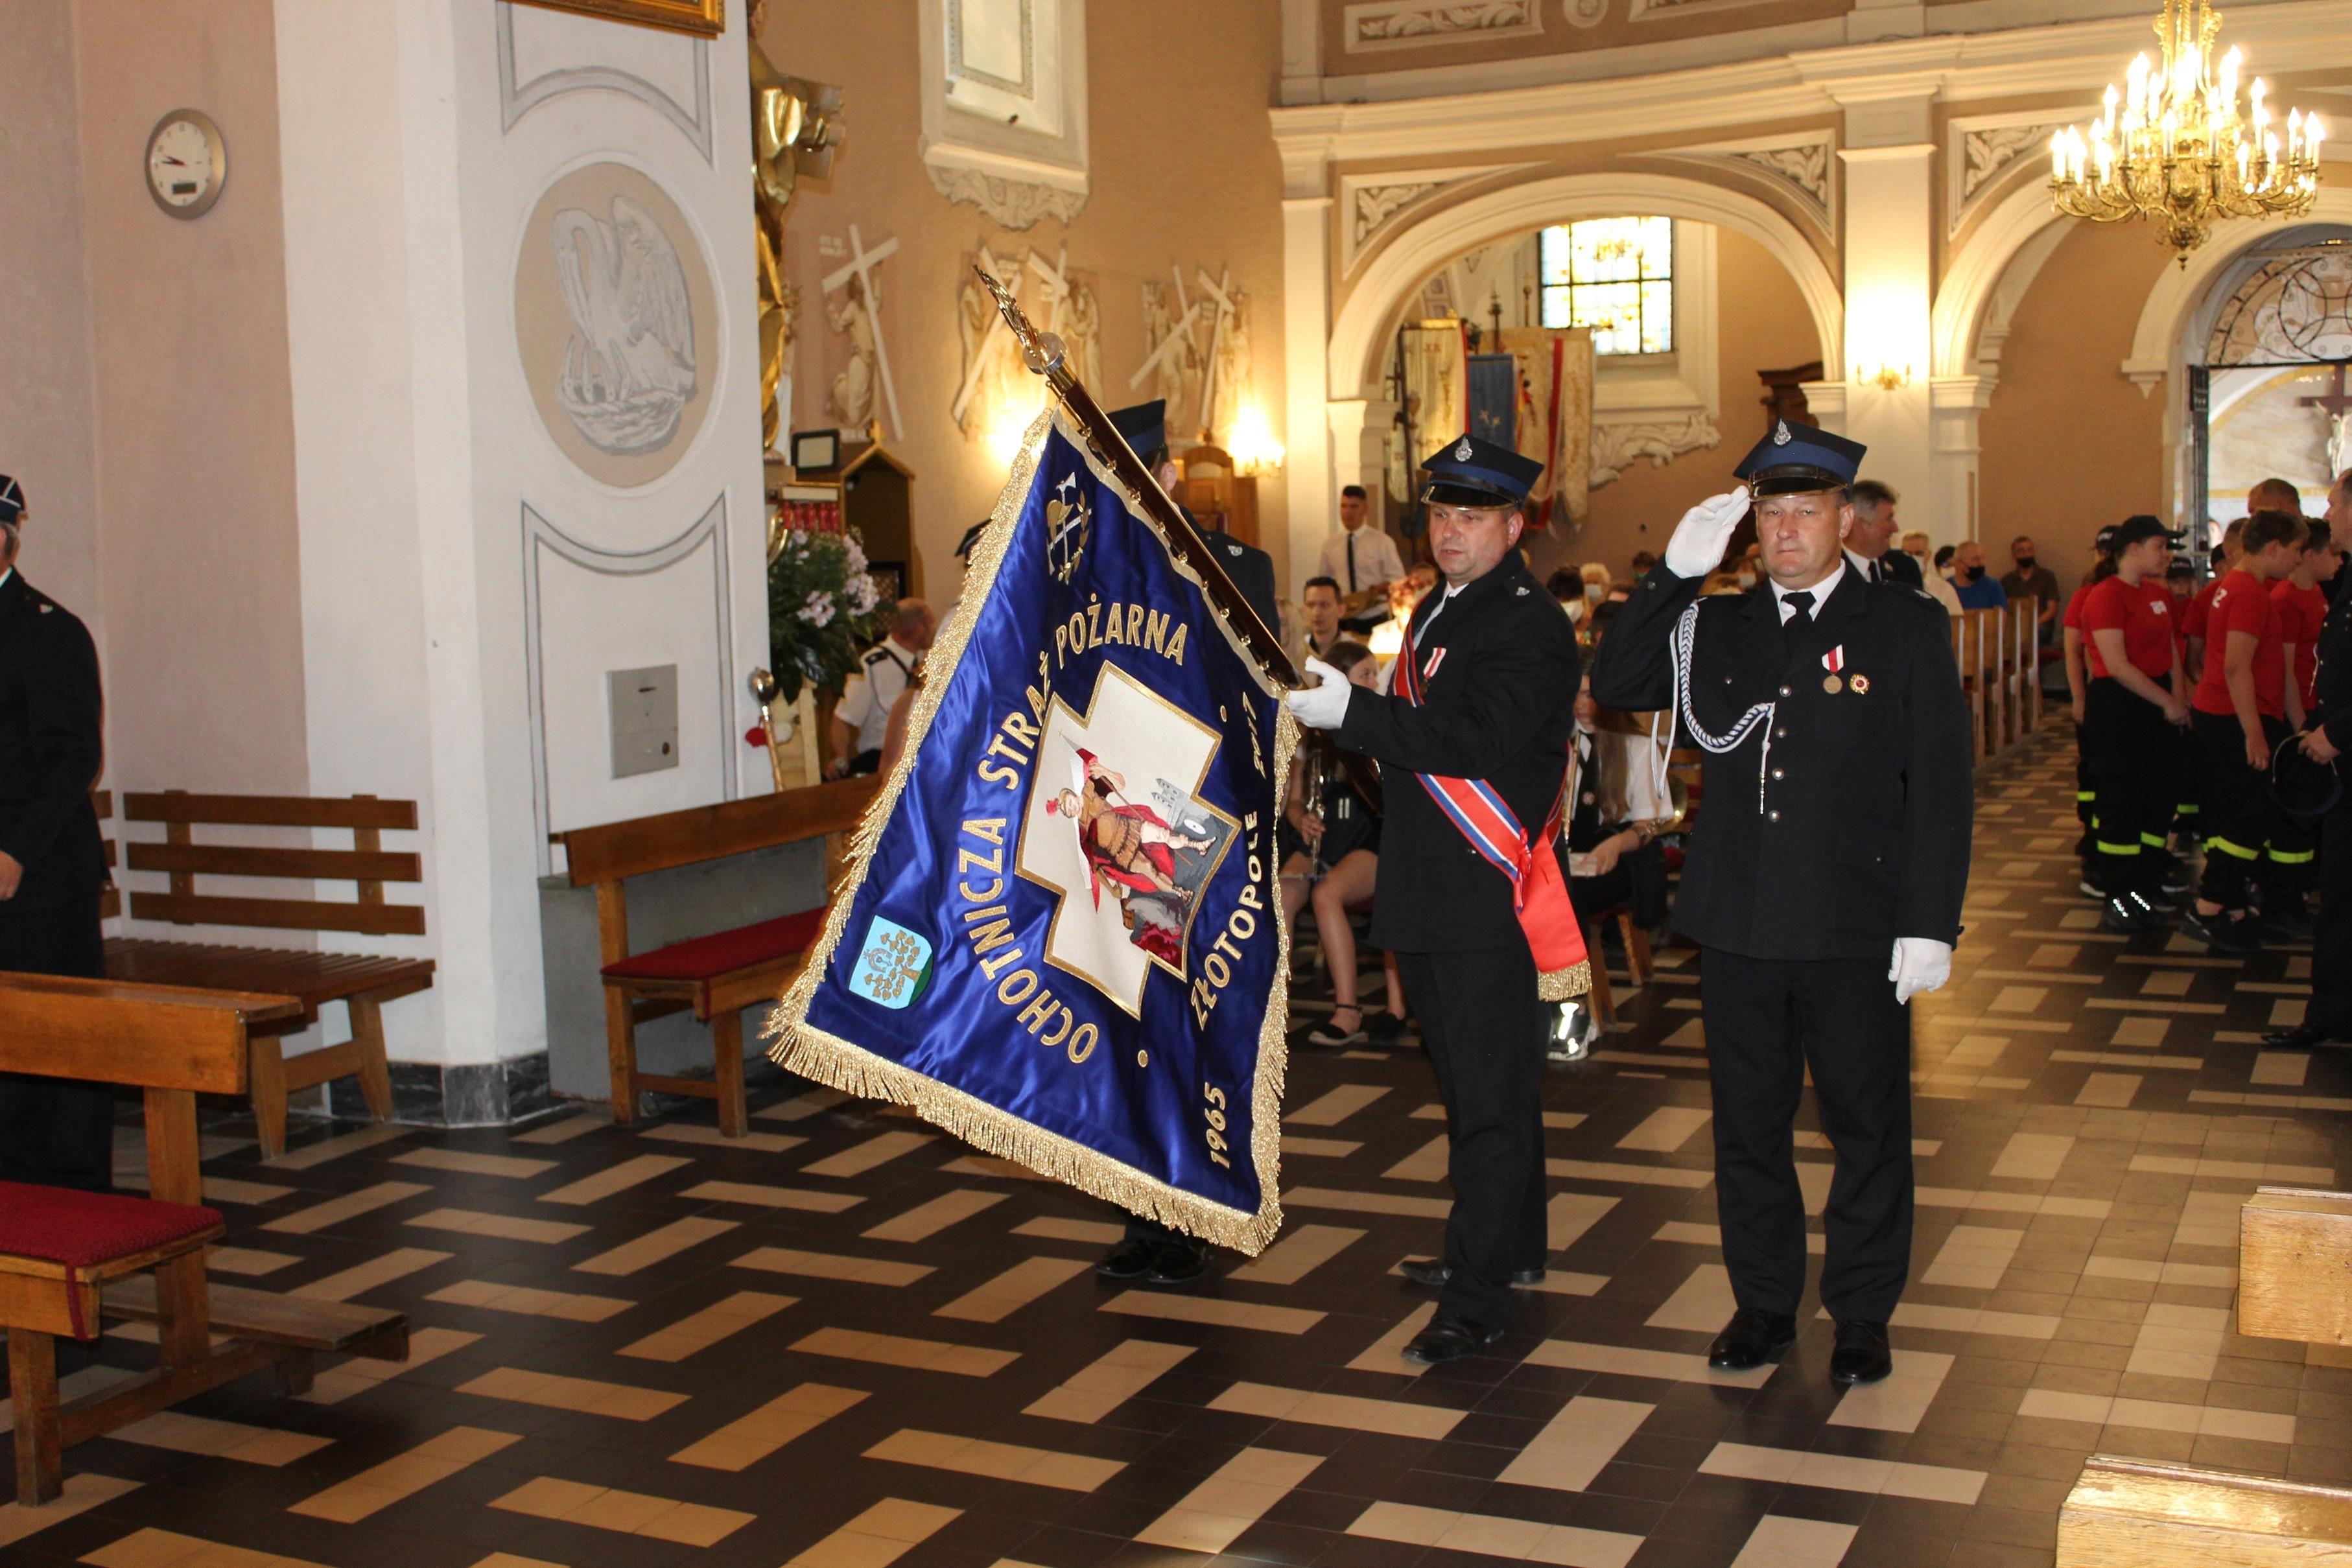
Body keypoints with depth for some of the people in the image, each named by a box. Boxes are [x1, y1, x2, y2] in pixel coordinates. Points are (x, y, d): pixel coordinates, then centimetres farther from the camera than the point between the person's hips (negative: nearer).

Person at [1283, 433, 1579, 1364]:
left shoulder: (1531, 625, -13)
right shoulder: (1438, 609, 17)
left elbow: (1476, 740, -26)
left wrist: (1351, 711, -31)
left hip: (1490, 902, -10)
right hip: (1432, 897, 10)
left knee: (1491, 1096, -5)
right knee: (1479, 1083, 20)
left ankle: (1477, 1300, 0)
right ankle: (1509, 1247, 34)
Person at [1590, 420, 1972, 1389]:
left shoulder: (1906, 628, -1)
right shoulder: (1719, 629, 10)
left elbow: (1941, 788, -3)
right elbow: (1614, 686, -2)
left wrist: (1930, 924, -9)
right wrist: (1676, 574, -10)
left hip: (1856, 935, -3)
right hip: (1739, 926, 3)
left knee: (1867, 1127, 8)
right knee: (1748, 1125, 12)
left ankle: (1862, 1314, 24)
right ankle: (1764, 1303, 28)